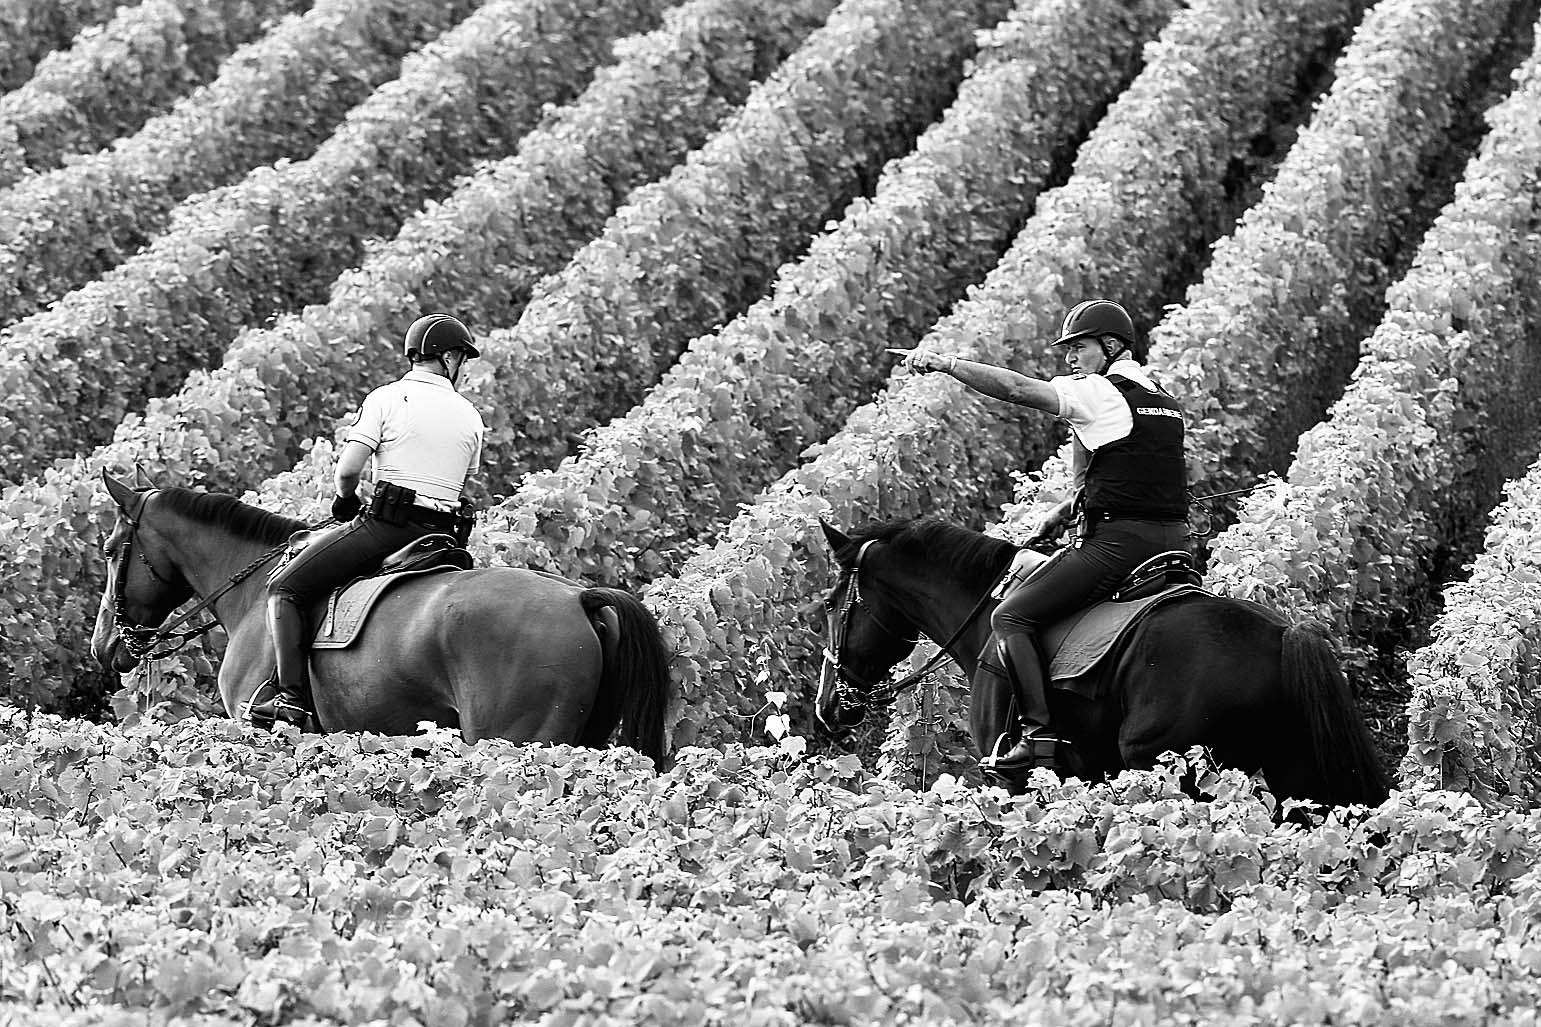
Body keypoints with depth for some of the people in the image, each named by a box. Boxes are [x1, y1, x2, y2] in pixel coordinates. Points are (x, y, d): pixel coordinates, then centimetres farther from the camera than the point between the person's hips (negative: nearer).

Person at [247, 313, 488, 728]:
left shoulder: (387, 398, -2)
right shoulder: (470, 416, 13)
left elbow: (347, 470, -9)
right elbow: (462, 485, 16)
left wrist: (346, 500, 12)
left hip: (385, 523, -5)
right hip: (445, 534, 5)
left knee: (284, 588, 1)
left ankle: (291, 695, -11)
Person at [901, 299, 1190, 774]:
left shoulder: (1099, 392, -6)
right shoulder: (1167, 403, 20)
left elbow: (1017, 388, -13)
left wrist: (945, 362, -9)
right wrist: (1065, 512, 24)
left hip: (1115, 541, -9)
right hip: (1173, 539, 9)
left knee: (1011, 618, -6)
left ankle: (1038, 733, -17)